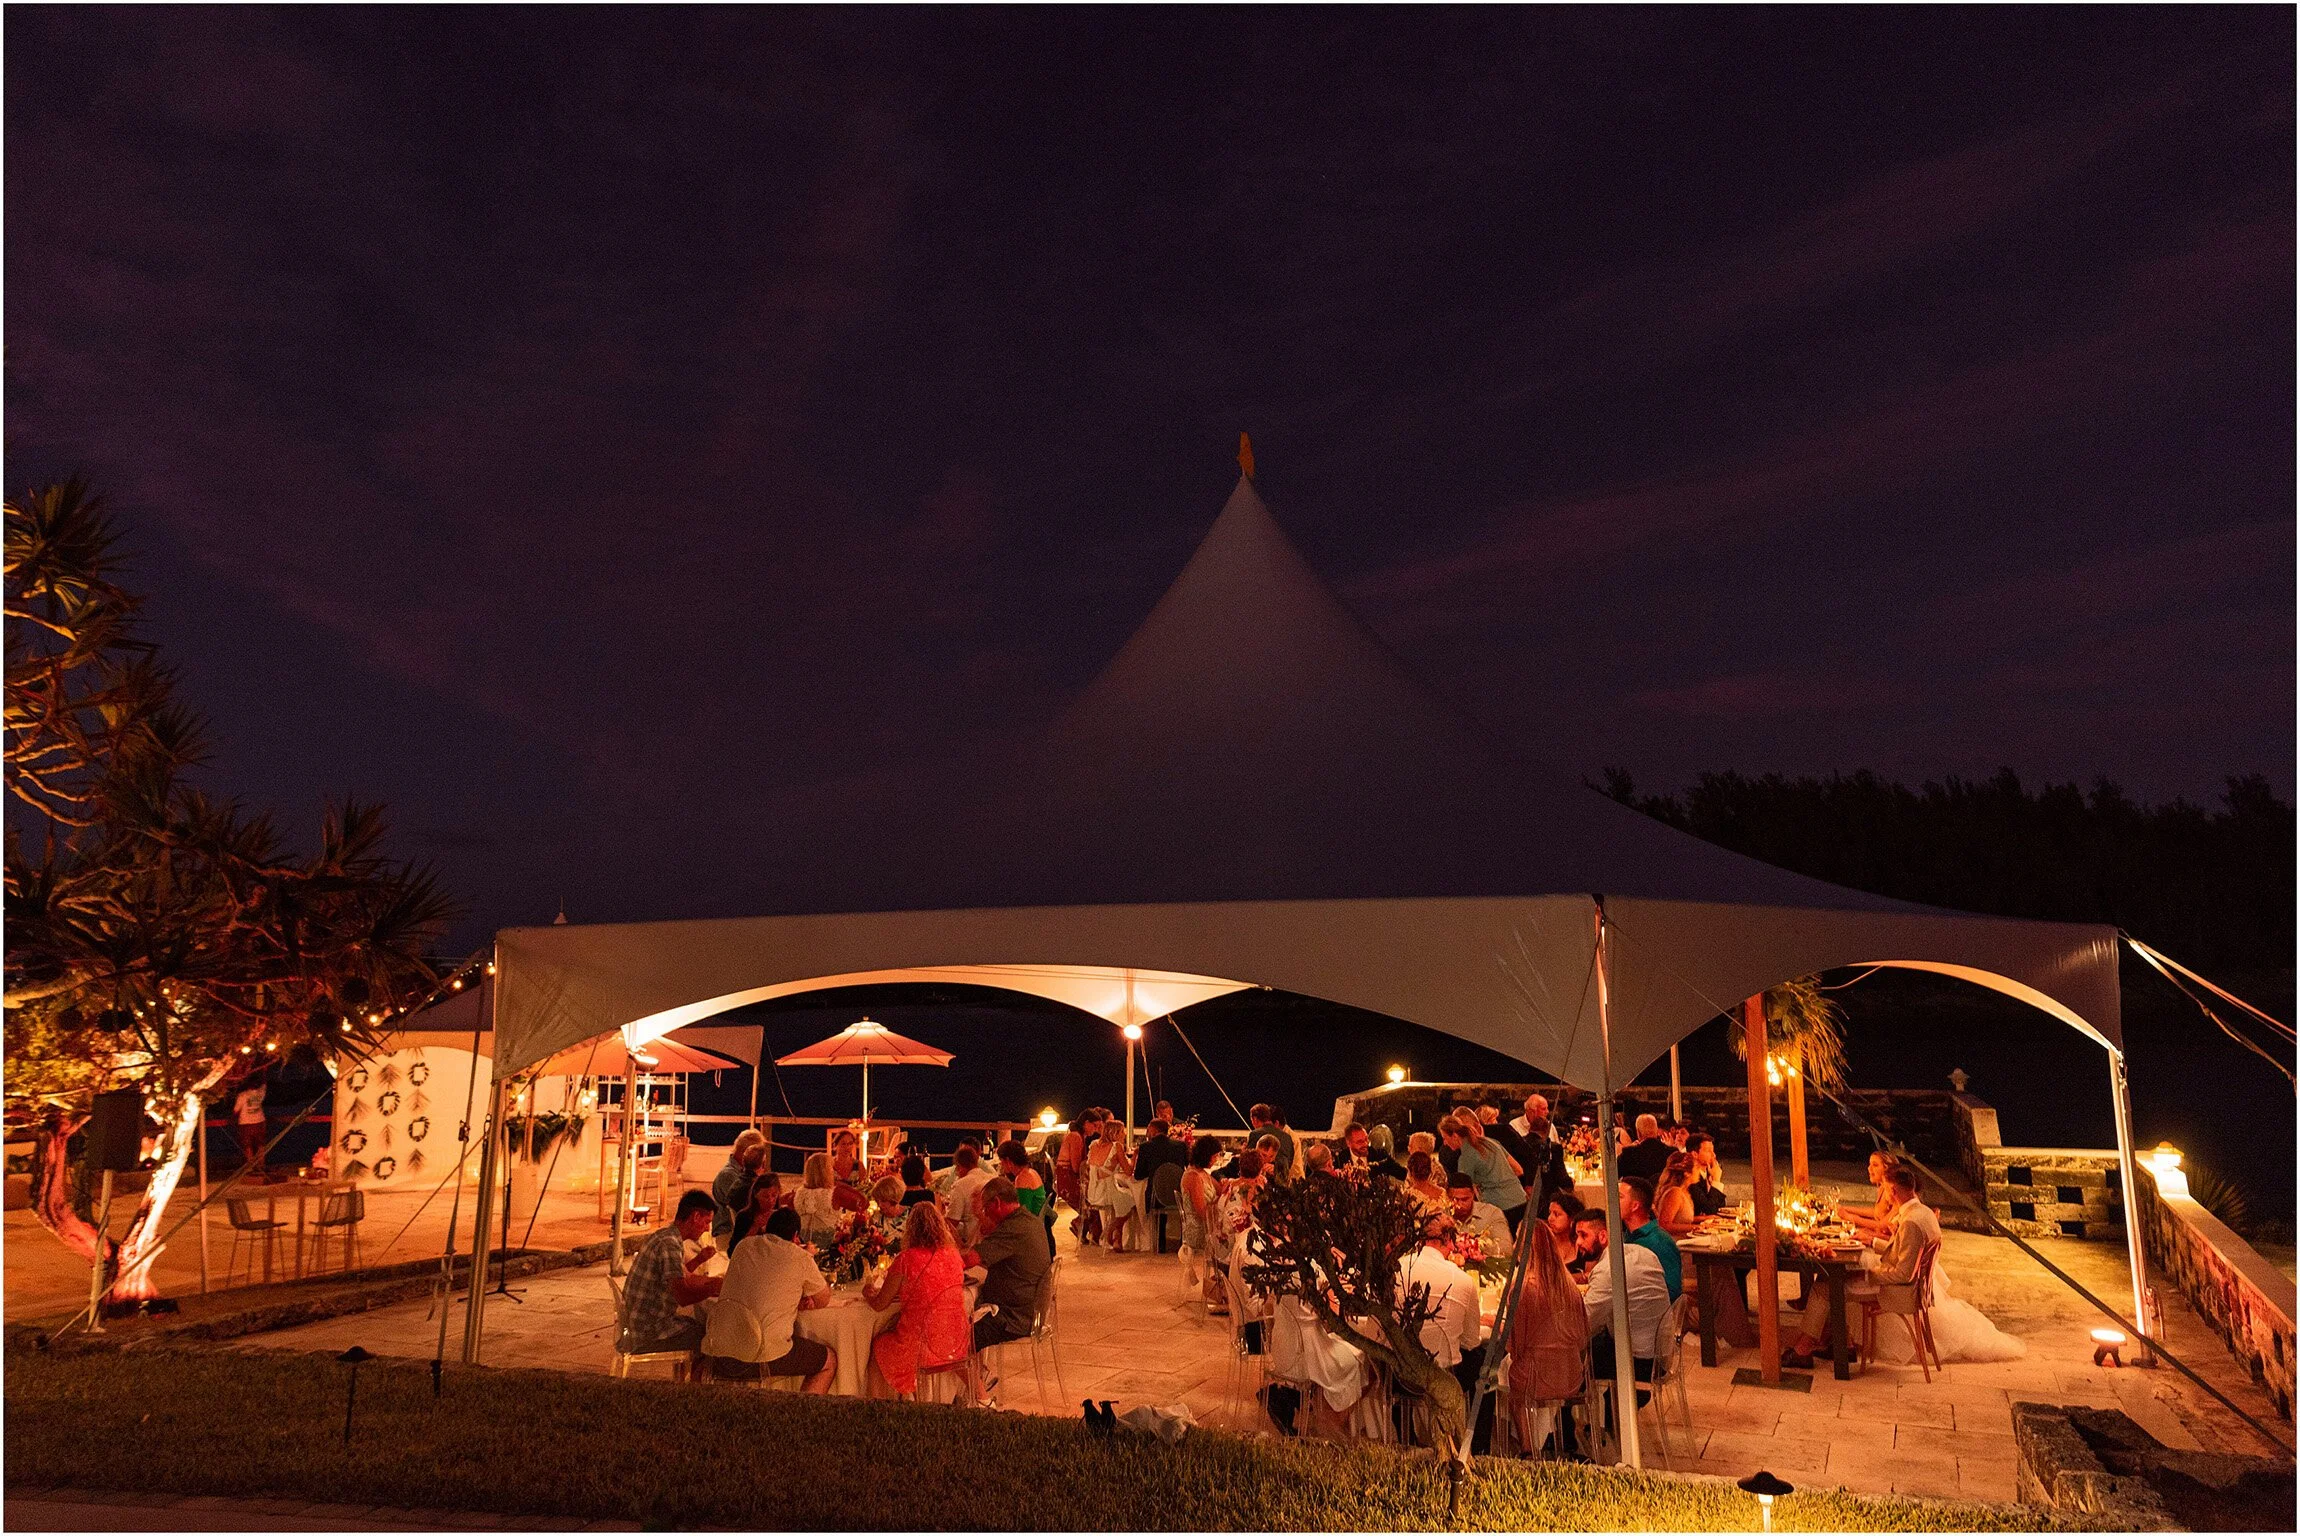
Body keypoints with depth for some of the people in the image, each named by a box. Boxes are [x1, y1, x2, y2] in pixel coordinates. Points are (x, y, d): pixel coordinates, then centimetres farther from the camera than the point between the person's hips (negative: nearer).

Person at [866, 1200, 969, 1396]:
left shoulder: (906, 1260, -14)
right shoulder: (953, 1256, 1)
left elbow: (879, 1305, -5)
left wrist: (868, 1293, 16)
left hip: (921, 1346, -5)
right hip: (956, 1343, 5)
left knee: (877, 1346, 24)